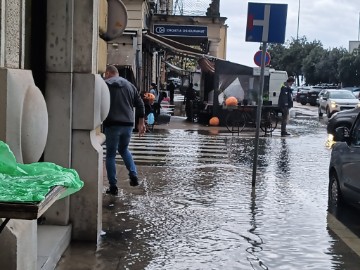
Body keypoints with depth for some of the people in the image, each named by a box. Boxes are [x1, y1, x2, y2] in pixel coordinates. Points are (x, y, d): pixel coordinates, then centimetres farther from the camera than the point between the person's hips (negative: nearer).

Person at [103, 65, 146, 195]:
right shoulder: (129, 85, 13)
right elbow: (140, 104, 11)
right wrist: (141, 122, 15)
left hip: (112, 124, -4)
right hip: (128, 124, 5)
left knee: (110, 155, 6)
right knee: (124, 149, 25)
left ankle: (113, 186, 5)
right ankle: (134, 176, 8)